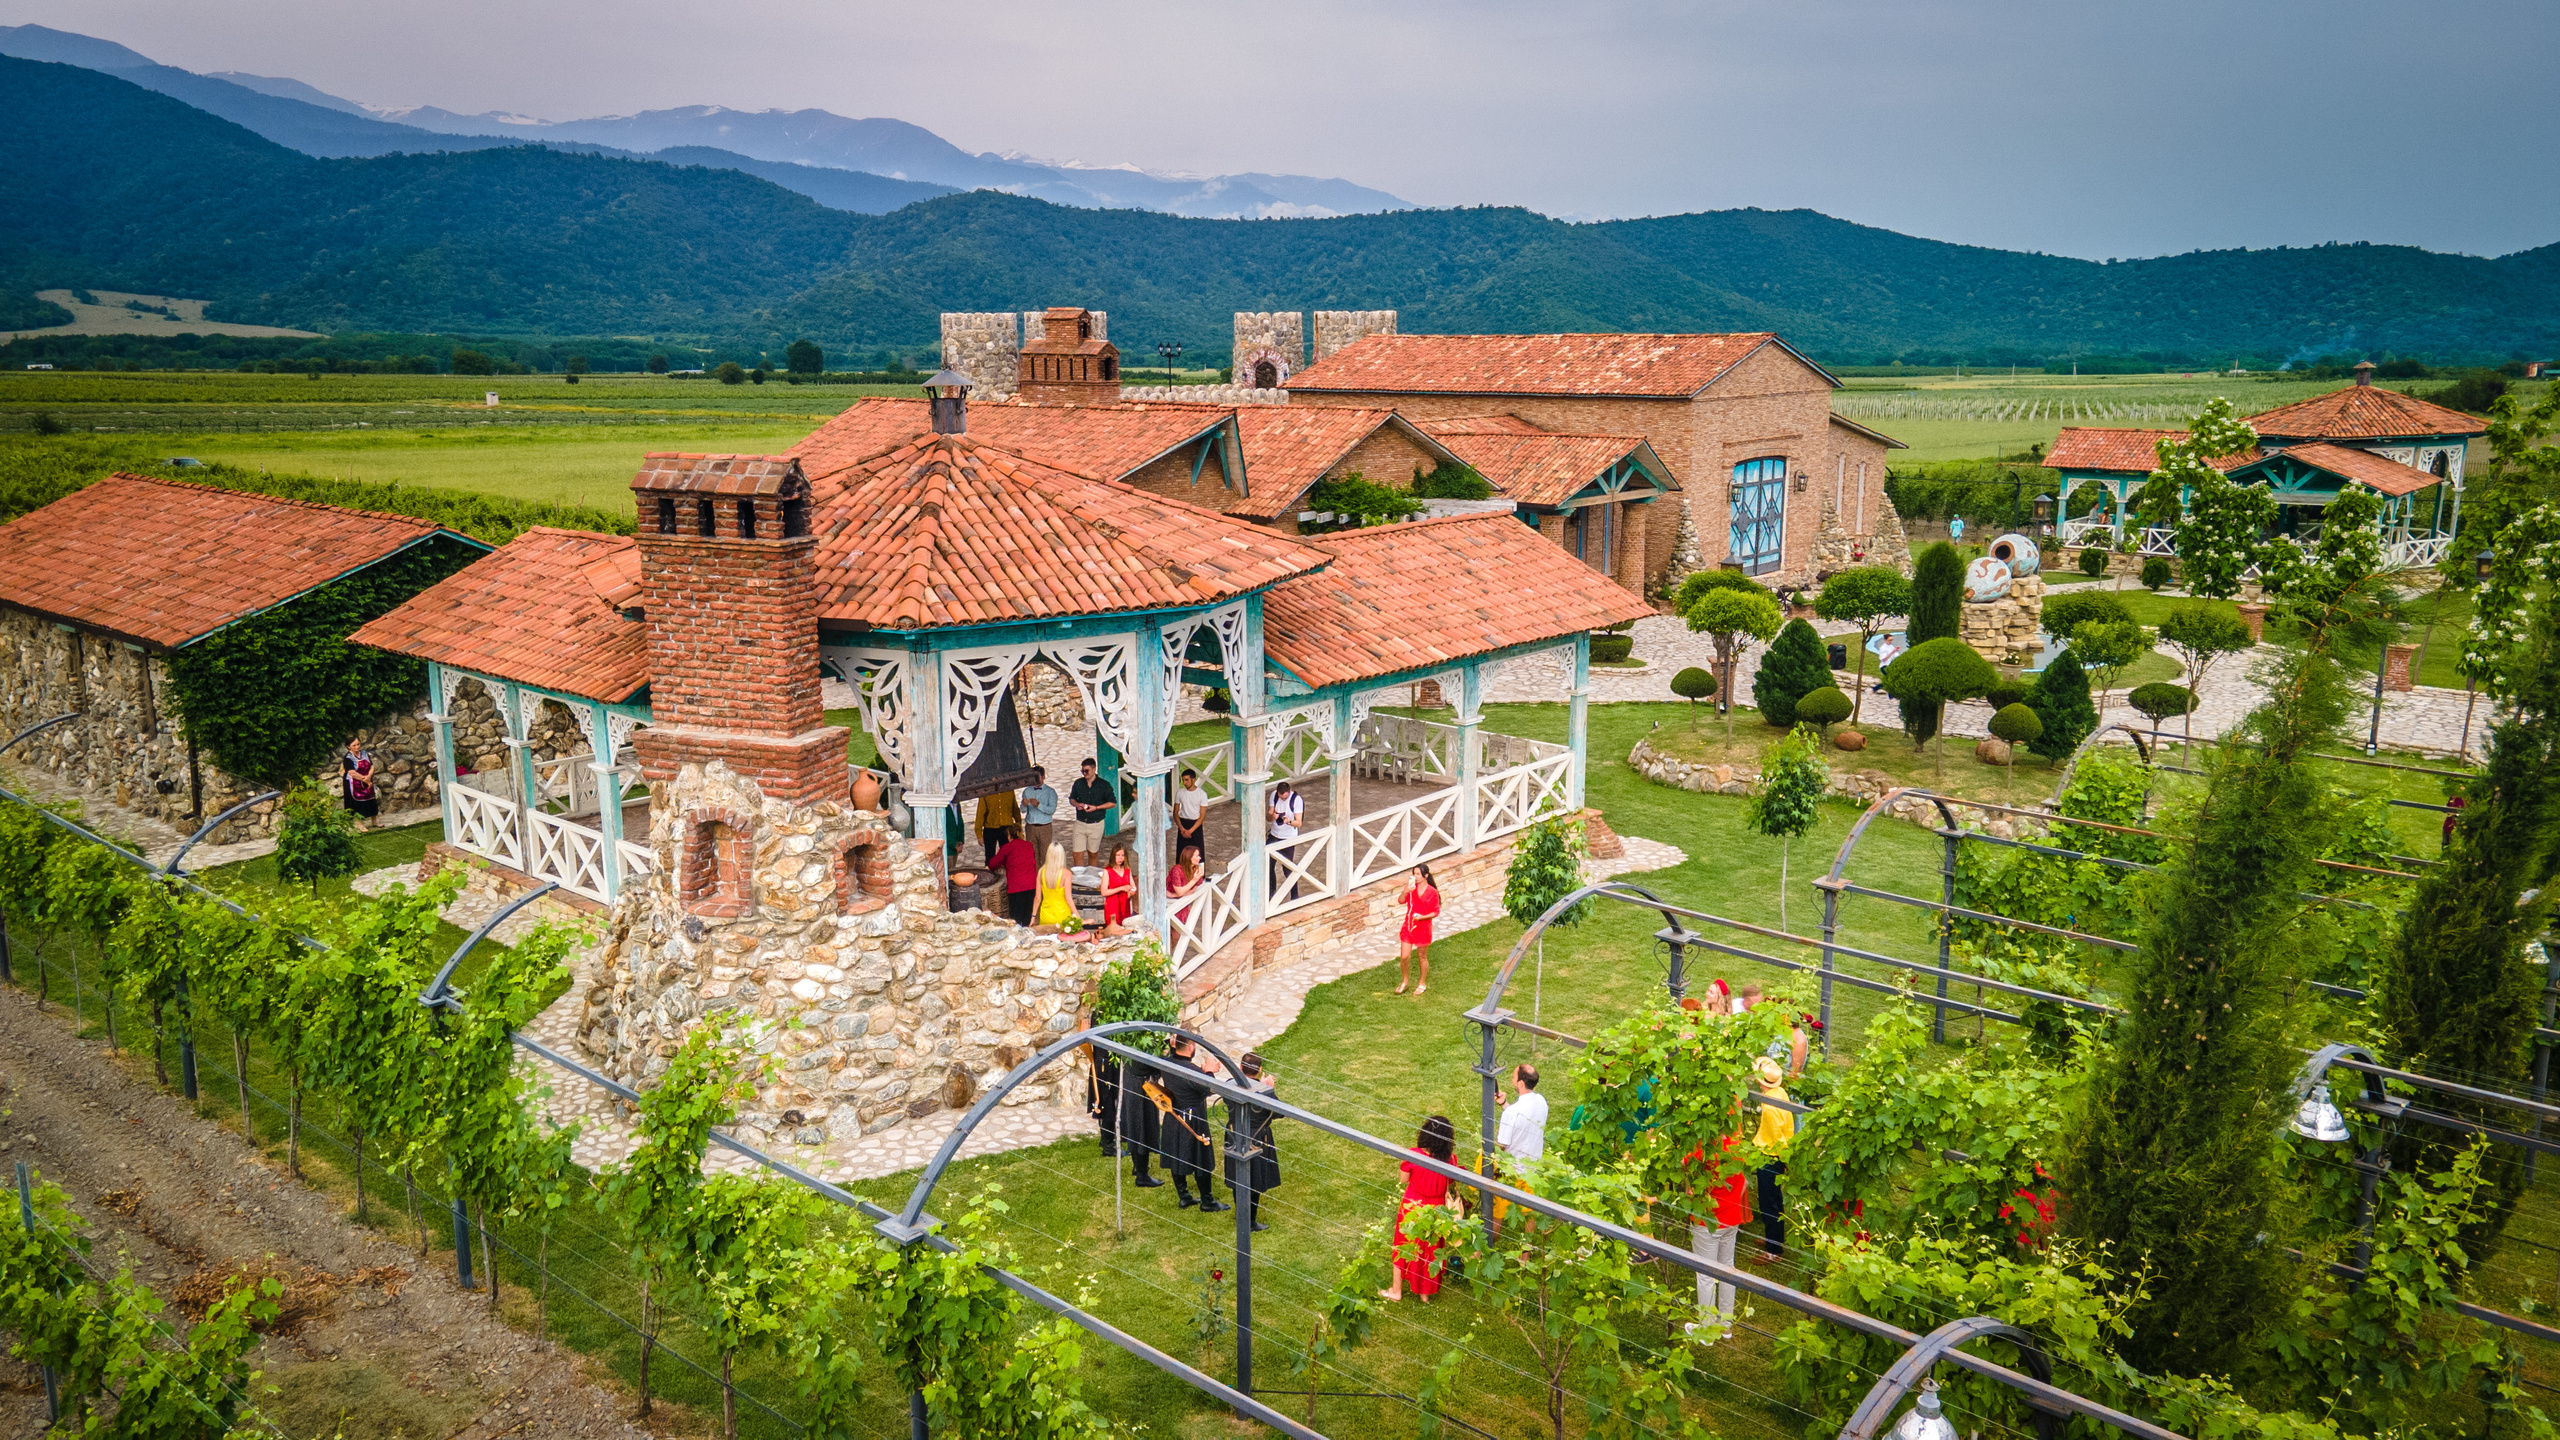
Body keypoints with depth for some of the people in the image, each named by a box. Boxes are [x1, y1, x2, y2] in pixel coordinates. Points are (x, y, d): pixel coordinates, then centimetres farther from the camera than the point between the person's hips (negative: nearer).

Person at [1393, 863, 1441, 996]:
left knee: (1422, 957, 12)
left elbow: (1436, 911, -7)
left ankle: (1422, 984, 31)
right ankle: (1404, 982, 26)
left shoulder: (1432, 892, -12)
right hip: (1408, 925, 3)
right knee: (1404, 957, 3)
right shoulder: (1412, 887, -3)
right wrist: (1406, 891, -31)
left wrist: (1422, 917, -21)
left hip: (1423, 928, -3)